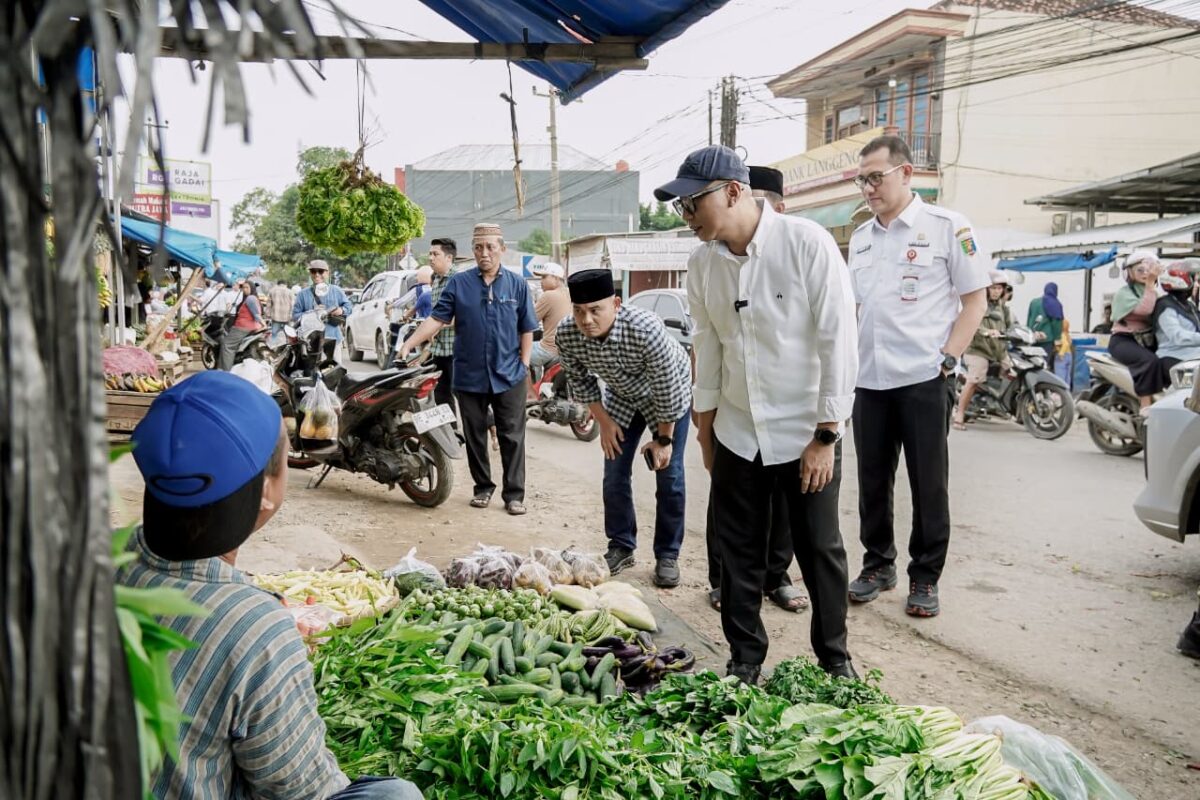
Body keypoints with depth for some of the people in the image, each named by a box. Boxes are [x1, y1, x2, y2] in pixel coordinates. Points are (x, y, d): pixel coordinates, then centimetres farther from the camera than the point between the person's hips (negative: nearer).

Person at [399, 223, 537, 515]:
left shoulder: (517, 284, 4)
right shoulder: (459, 283, 2)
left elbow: (527, 330, 6)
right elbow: (437, 319, -3)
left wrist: (524, 364, -1)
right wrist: (407, 344, -13)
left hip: (508, 376, -1)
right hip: (470, 377, 1)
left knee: (512, 437, 2)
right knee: (475, 437, 11)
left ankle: (514, 494, 9)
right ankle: (483, 488, 25)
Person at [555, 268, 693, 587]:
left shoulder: (645, 328, -40)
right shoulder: (566, 333, -27)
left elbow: (667, 386, -28)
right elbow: (579, 379, -6)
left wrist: (664, 438, -18)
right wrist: (604, 422, -5)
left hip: (669, 394, -4)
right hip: (622, 396, 4)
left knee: (669, 475, -4)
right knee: (615, 473, 3)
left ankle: (667, 555, 10)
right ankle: (621, 547, 20)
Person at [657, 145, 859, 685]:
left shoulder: (807, 244, -16)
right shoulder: (702, 261, -1)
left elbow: (839, 340, -15)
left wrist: (826, 435, -14)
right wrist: (704, 427, 12)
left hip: (806, 433, -4)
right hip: (736, 433, 4)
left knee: (820, 549, 7)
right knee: (738, 553, 10)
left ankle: (834, 657, 27)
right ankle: (745, 659, 26)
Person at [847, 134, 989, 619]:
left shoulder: (947, 227, -3)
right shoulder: (860, 238, 14)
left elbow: (975, 300, -3)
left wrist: (947, 359, -11)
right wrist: (850, 360, 10)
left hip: (924, 379, -5)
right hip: (869, 380, 5)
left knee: (928, 484, 3)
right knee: (872, 481, 11)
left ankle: (925, 577, 15)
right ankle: (878, 564, 26)